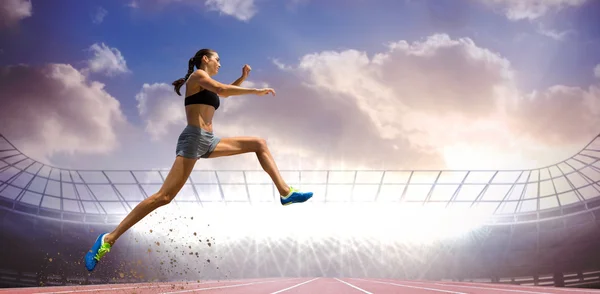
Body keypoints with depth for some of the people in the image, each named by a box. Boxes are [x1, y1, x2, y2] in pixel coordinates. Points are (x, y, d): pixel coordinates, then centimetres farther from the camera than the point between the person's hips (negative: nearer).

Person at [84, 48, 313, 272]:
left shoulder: (207, 83, 25)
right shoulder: (197, 75, 1)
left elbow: (226, 91, 41)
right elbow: (223, 90, -16)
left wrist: (243, 77, 25)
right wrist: (256, 91, -14)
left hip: (210, 141, 9)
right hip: (194, 138, -9)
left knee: (259, 144, 7)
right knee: (164, 196, -18)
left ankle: (285, 192, -3)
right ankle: (109, 238, -14)